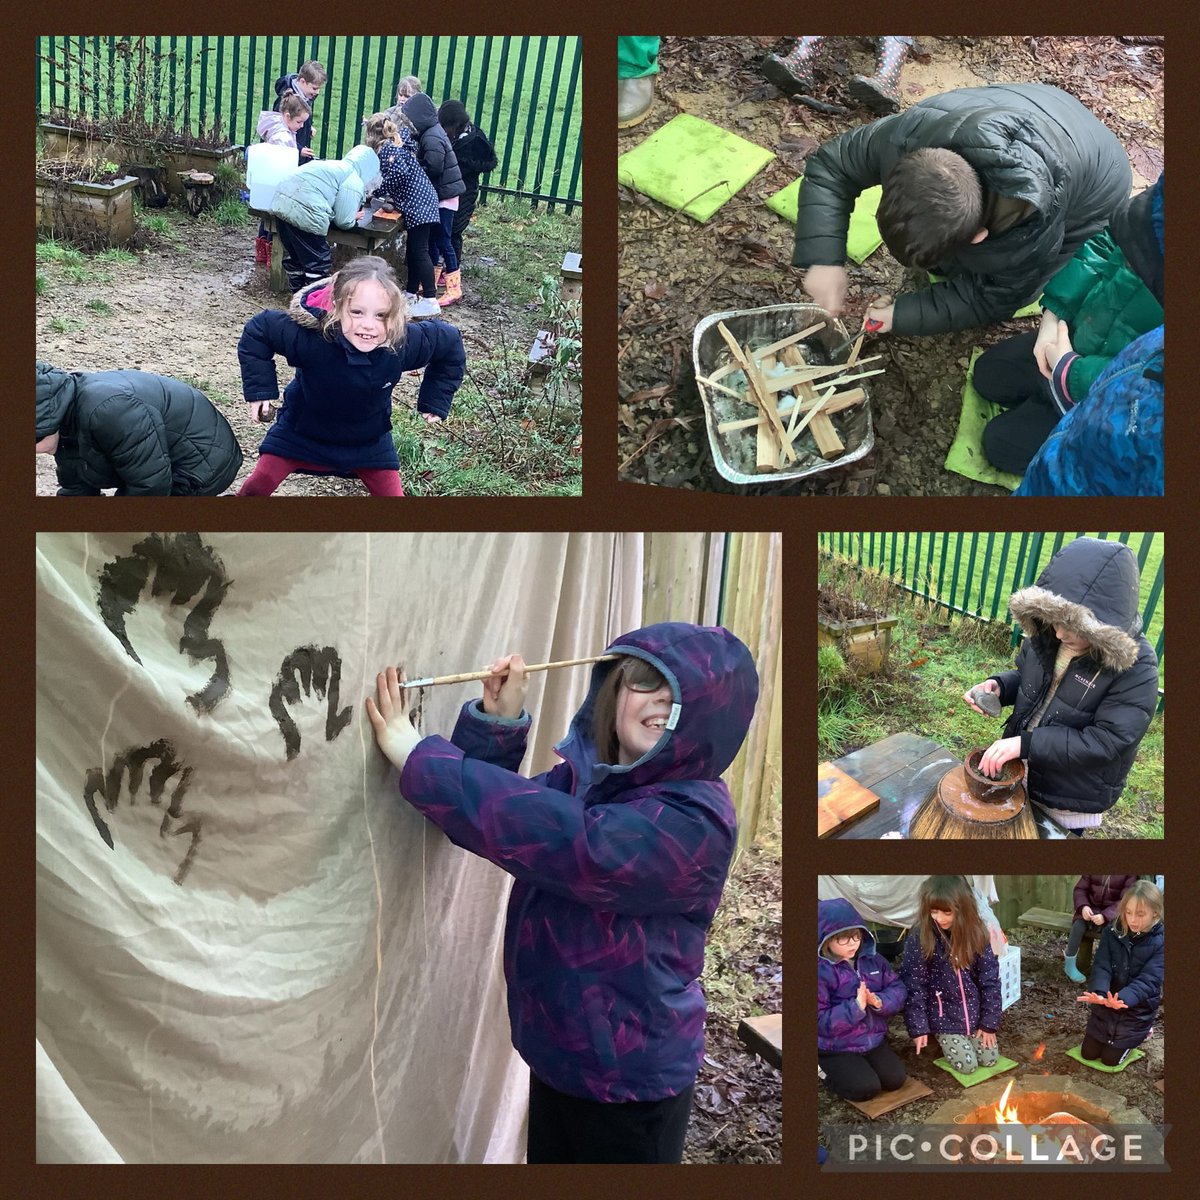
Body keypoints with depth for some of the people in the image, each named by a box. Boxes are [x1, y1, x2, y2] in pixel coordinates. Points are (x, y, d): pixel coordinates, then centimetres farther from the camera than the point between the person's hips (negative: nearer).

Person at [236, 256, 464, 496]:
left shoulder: (406, 342, -31)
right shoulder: (308, 335, -36)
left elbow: (450, 342, -9)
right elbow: (257, 330, -18)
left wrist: (435, 402, -7)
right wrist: (259, 388, -20)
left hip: (368, 438, 2)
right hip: (302, 430, -2)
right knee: (258, 486, -1)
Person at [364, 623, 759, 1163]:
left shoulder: (694, 821, -26)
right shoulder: (589, 773, -2)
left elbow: (568, 843, -37)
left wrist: (416, 756, -33)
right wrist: (497, 723, -16)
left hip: (629, 1081, -7)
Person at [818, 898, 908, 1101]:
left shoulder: (872, 958, -3)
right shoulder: (820, 971, -23)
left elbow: (897, 989, -2)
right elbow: (821, 1021, -24)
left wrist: (879, 1002, -24)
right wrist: (856, 1006, -32)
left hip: (873, 1037, 5)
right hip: (836, 1048, -5)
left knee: (895, 1079, -5)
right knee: (866, 1088, -16)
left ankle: (861, 1065, 21)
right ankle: (828, 1072, 11)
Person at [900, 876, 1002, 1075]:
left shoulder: (976, 934, -11)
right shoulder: (919, 938, -20)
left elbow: (990, 979, -4)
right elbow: (913, 985, -14)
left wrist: (989, 1022, -5)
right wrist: (918, 1027, -13)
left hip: (974, 1012, 3)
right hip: (944, 1016, -3)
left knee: (990, 1059, 3)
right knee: (968, 1065, -9)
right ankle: (942, 1039, 21)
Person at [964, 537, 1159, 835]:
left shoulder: (1136, 668, -27)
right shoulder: (1047, 636, -10)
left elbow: (1106, 742, -29)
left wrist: (1026, 743, -35)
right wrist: (998, 686, -14)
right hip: (1018, 777, 5)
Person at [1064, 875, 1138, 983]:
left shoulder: (1131, 876, -10)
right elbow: (1080, 889, 3)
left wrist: (1105, 916, -29)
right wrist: (1083, 906, -19)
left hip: (1113, 913, -2)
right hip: (1091, 908, 2)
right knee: (1079, 923, -28)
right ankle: (1069, 965, -17)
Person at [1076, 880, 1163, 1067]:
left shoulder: (1160, 942, -21)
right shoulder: (1112, 932, -11)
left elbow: (1149, 980, -28)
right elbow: (1101, 967, -17)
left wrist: (1123, 999, -45)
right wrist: (1098, 993, -38)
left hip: (1137, 1009, -3)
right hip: (1106, 1003, 3)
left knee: (1111, 1059, 4)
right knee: (1088, 1053, 12)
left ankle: (1140, 1033, 31)